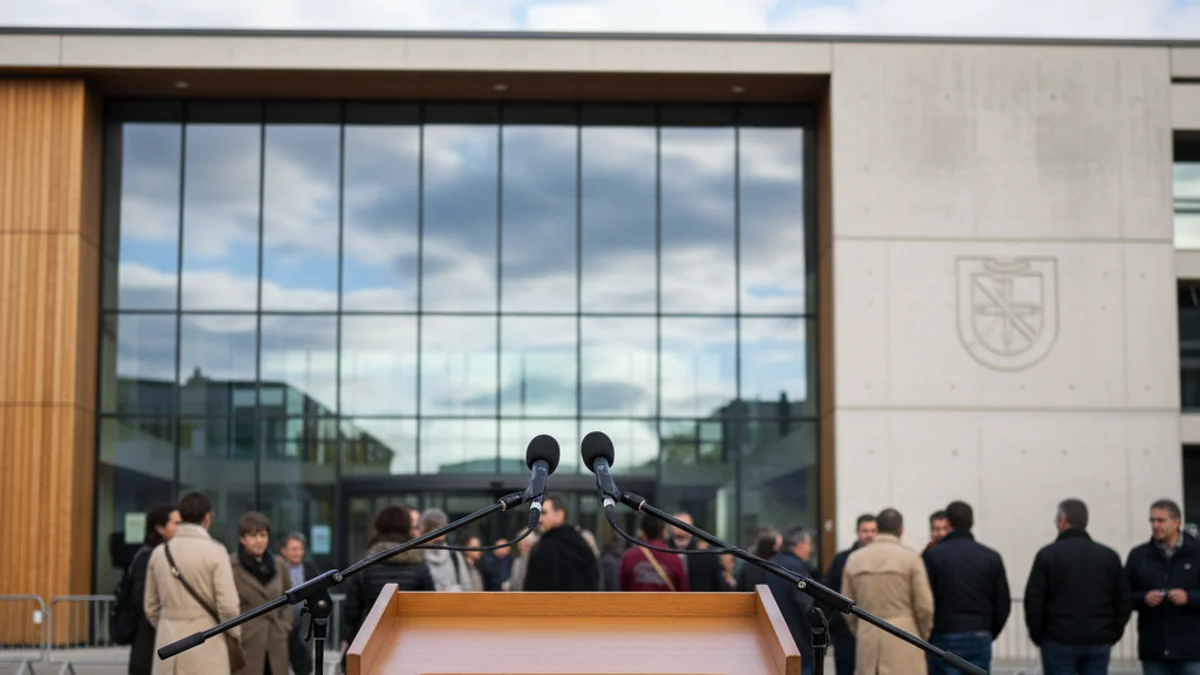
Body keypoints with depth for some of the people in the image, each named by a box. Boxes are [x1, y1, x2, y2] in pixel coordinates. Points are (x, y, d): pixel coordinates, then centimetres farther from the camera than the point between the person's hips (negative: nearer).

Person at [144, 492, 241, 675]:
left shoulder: (159, 552, 6)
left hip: (167, 642, 5)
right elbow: (227, 605, -12)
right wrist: (235, 633, 6)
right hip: (205, 645, -5)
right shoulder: (214, 551, -8)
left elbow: (151, 607, 11)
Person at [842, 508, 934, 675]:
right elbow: (924, 605, -5)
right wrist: (923, 636, 11)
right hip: (903, 641, -3)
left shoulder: (854, 559, 6)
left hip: (867, 641, 4)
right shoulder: (910, 557, -5)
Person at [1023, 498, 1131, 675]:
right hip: (1099, 643, 4)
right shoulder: (1109, 556, 8)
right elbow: (1124, 601, 8)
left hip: (1059, 641, -3)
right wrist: (1112, 635, 13)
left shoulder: (1048, 554, -5)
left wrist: (1037, 634, 5)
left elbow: (1033, 600, -7)